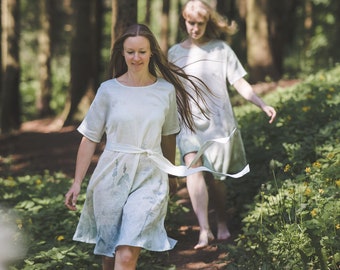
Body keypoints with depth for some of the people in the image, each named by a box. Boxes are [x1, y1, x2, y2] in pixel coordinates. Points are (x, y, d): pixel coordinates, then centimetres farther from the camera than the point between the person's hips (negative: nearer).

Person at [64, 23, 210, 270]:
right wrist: (77, 183, -2)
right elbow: (90, 139, 3)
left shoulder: (166, 90, 3)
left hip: (149, 178, -1)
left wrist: (170, 176, 25)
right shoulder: (109, 90, 0)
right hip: (112, 176, 1)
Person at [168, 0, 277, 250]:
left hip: (219, 121, -1)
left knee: (215, 178, 1)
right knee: (193, 166, -23)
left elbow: (239, 82, 1)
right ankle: (204, 230, -29)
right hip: (189, 123, 1)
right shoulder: (174, 53, 8)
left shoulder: (220, 49, 3)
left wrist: (263, 104, -10)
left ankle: (222, 224, 27)